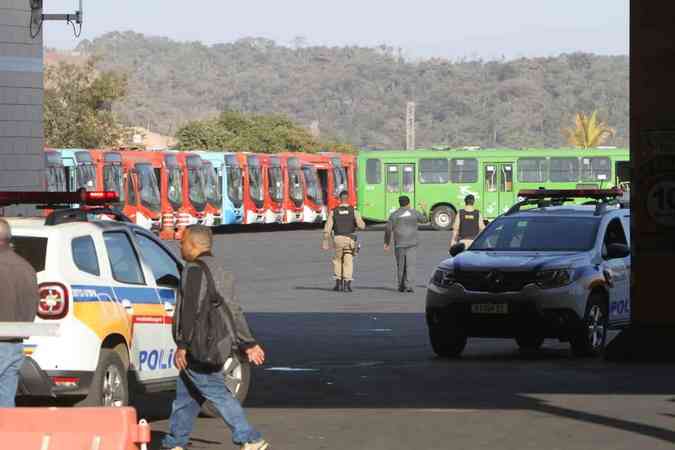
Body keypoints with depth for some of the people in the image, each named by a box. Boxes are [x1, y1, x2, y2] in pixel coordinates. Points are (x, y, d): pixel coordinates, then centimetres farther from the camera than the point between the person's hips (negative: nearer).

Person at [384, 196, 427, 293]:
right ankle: (410, 286, -18)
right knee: (410, 265, -5)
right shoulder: (414, 212, 1)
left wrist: (387, 242, 7)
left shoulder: (394, 214, 0)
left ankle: (401, 286, 18)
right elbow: (424, 220, 18)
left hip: (399, 244, 1)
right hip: (412, 243, -1)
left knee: (401, 266, 12)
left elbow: (388, 229, -2)